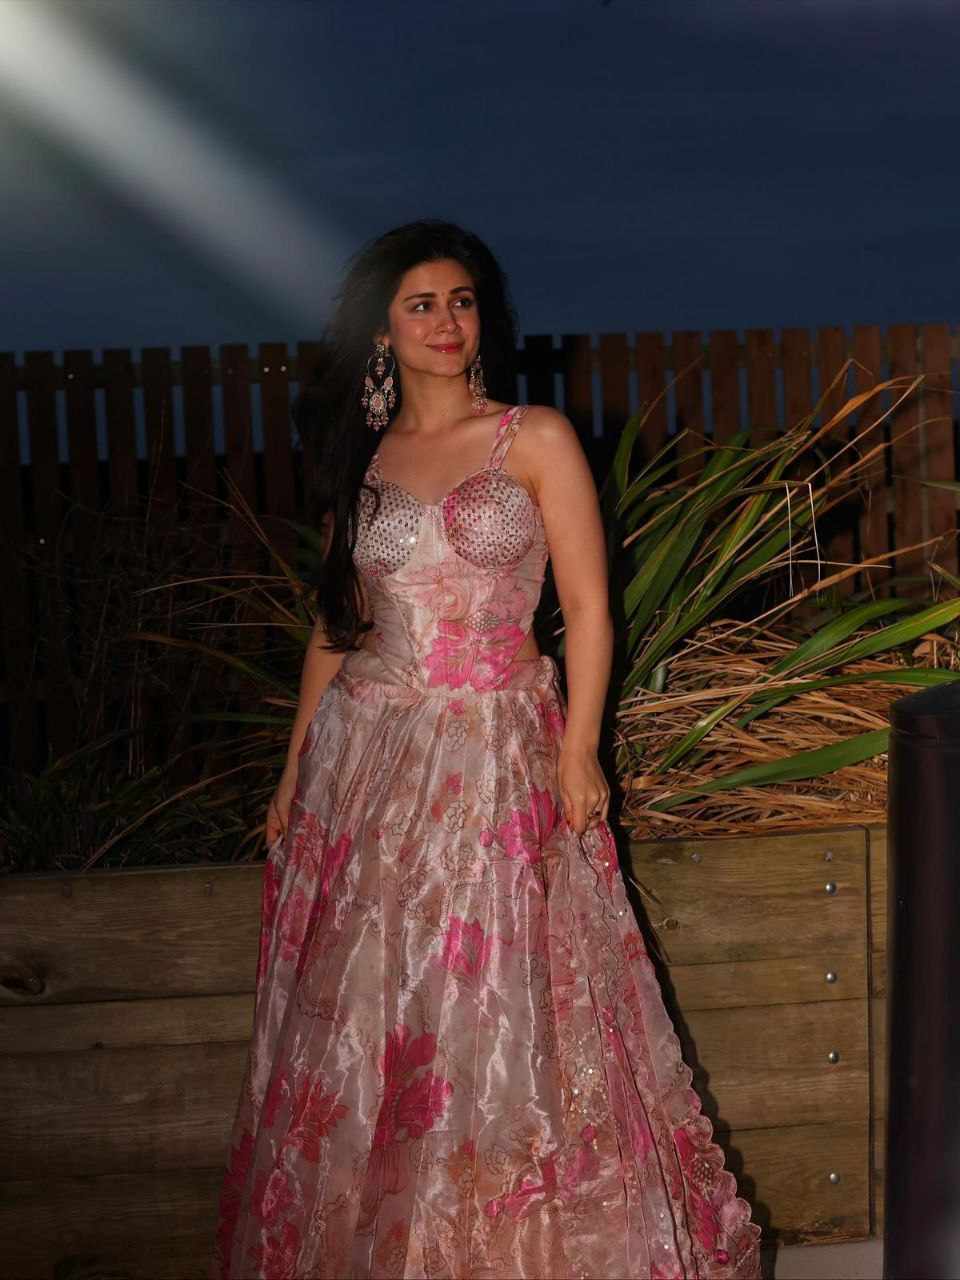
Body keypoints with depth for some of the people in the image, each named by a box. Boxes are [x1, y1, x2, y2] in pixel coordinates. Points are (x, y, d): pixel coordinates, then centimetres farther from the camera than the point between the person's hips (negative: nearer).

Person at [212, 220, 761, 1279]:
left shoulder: (535, 439, 0)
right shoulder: (360, 459, 11)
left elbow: (586, 605, -3)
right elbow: (334, 621, 14)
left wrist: (577, 751, -11)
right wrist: (296, 766, 11)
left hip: (494, 755, -3)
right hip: (364, 756, 4)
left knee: (498, 1017, -2)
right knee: (359, 1012, 6)